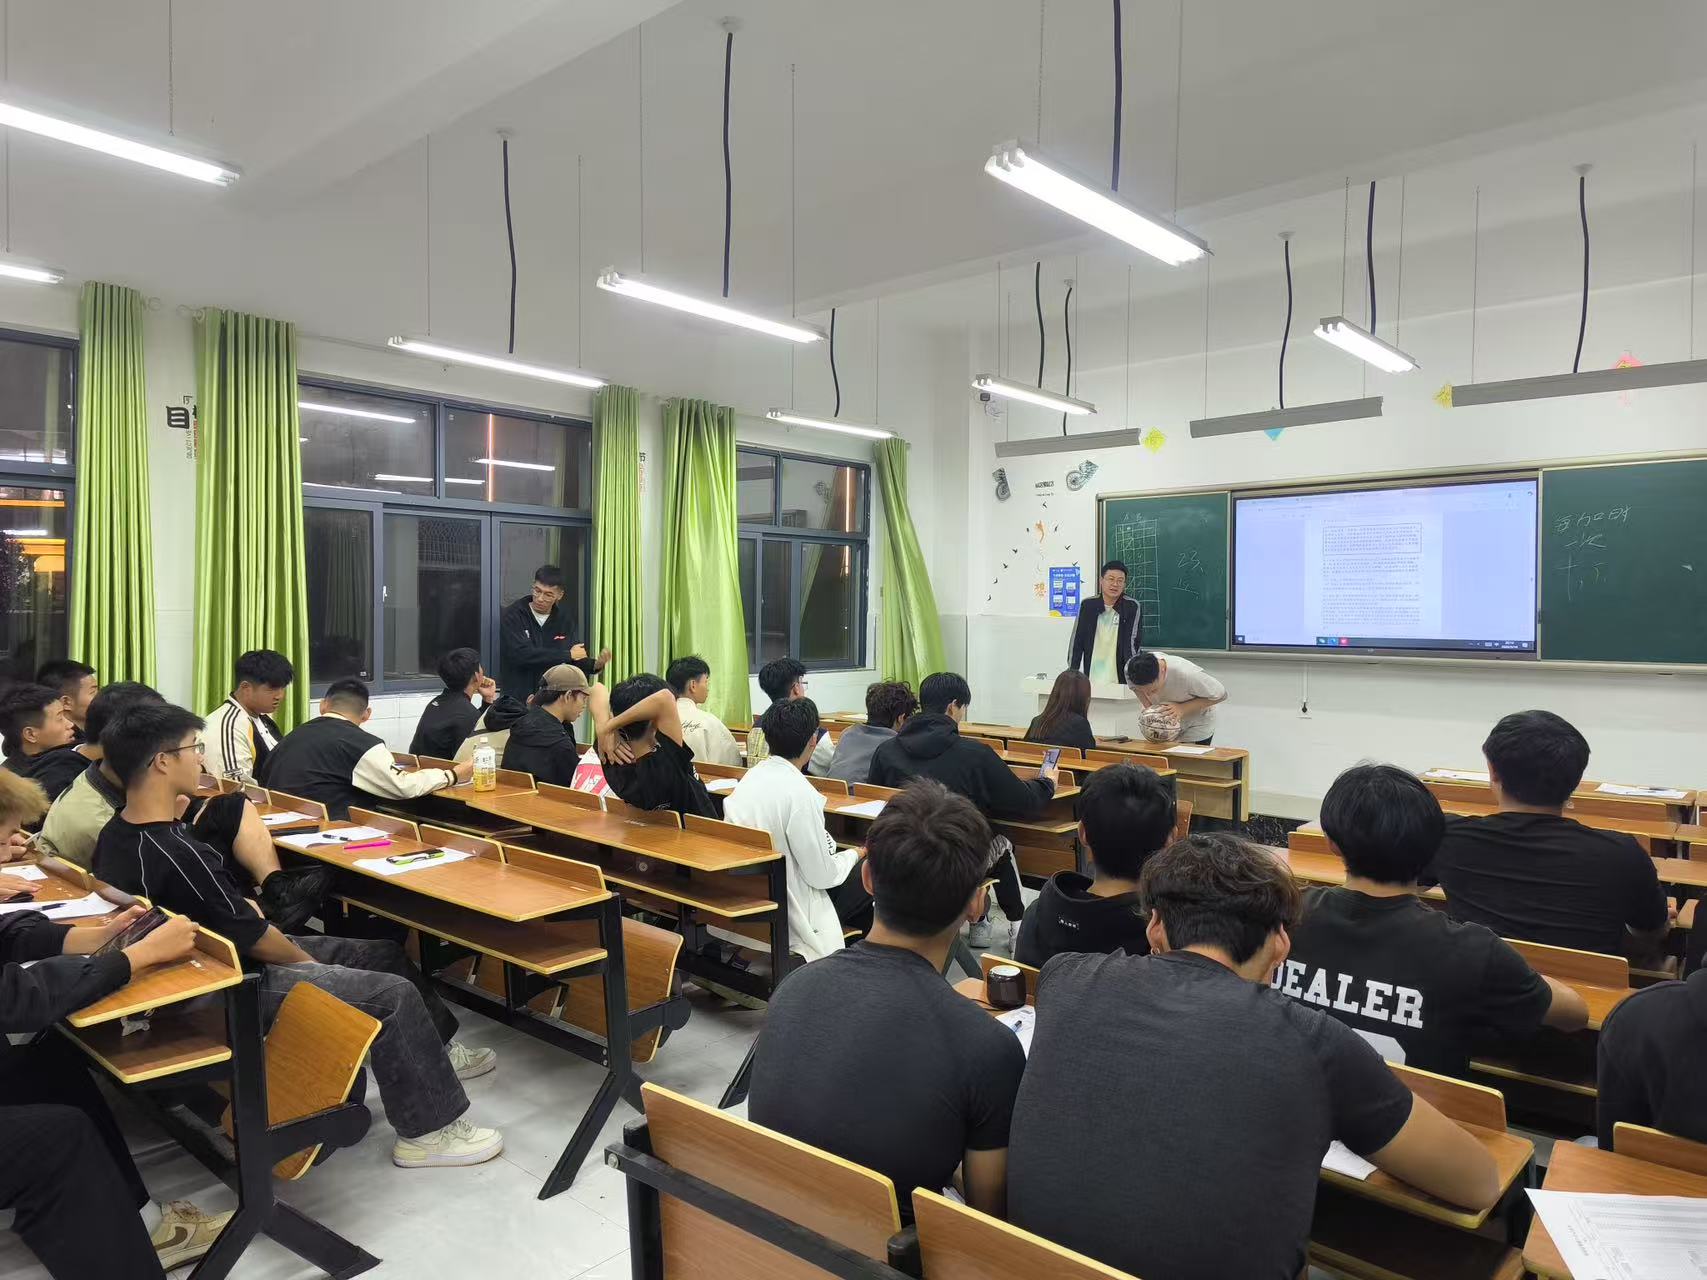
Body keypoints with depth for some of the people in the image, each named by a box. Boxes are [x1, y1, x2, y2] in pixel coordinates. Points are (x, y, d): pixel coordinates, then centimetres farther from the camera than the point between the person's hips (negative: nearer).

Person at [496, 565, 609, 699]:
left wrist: (595, 665, -15)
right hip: (516, 696, -3)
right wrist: (567, 655, -16)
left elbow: (575, 660, 6)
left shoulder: (563, 619, 4)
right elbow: (521, 654, -22)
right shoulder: (512, 616, -9)